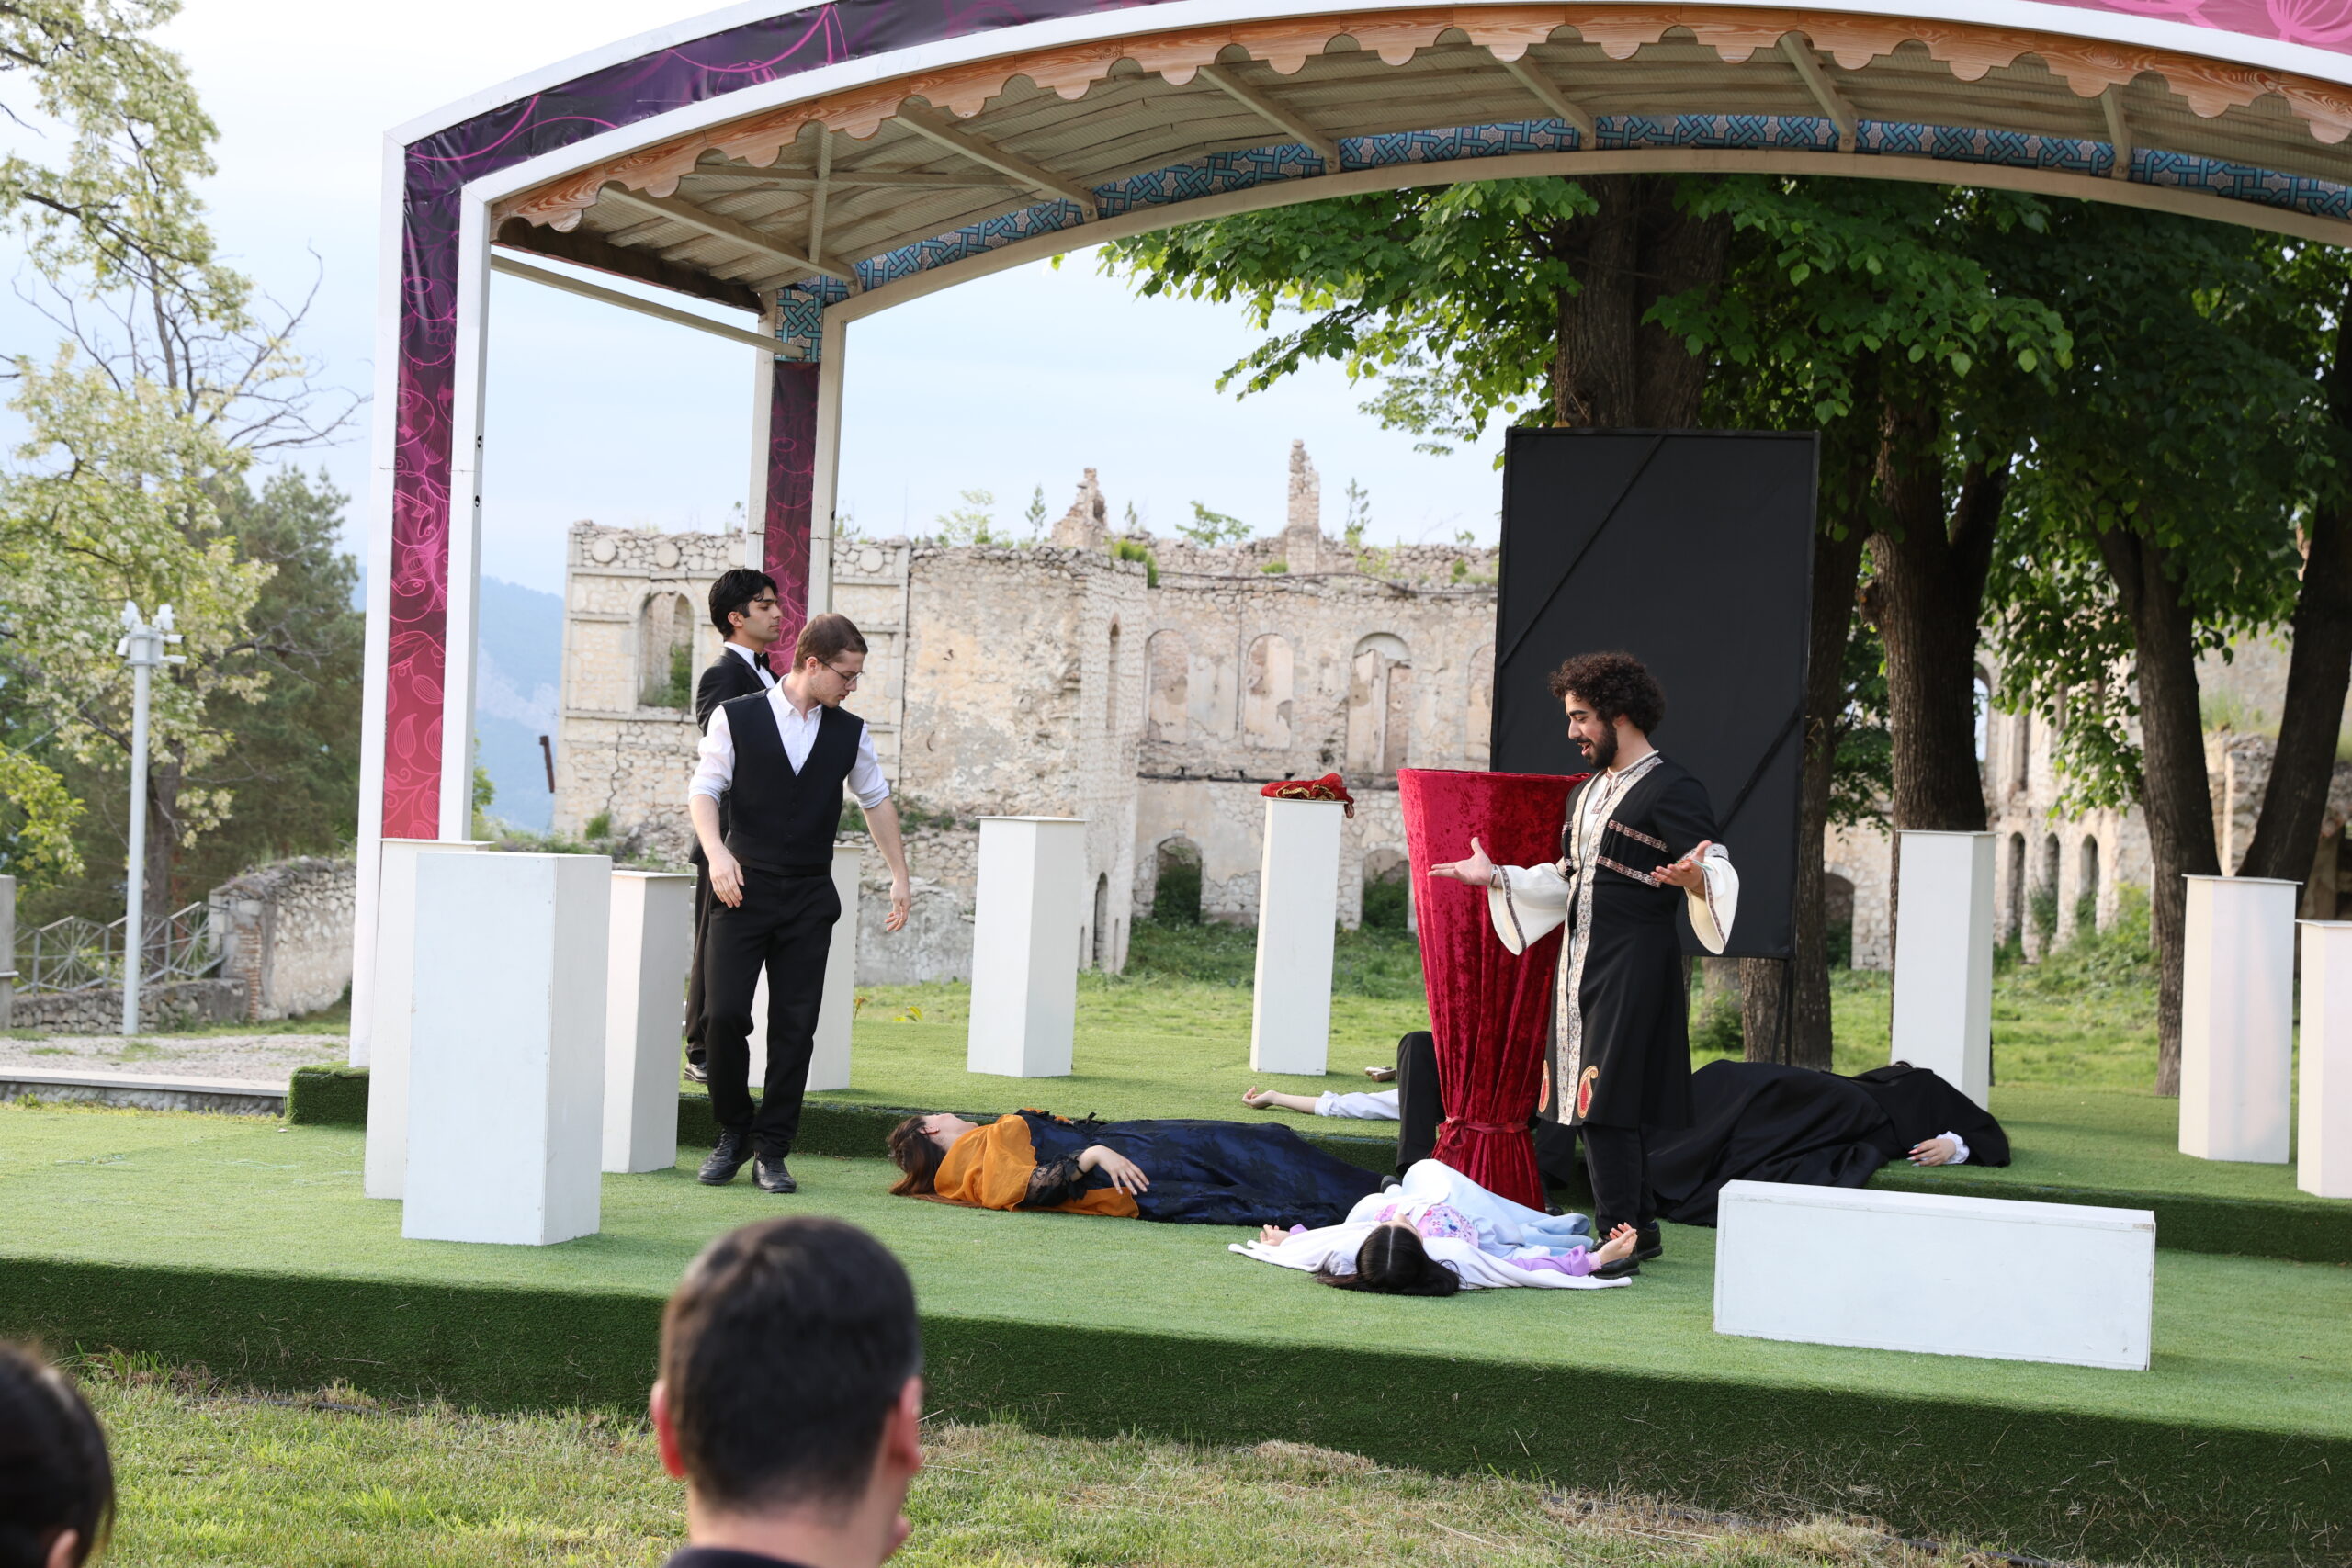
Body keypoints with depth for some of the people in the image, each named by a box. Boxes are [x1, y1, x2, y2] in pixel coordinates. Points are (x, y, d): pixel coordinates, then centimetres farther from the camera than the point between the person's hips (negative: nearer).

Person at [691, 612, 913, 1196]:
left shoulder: (849, 733, 8)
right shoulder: (736, 719, -2)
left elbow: (877, 801, 19)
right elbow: (704, 790, -2)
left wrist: (900, 878, 17)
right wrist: (717, 853, -19)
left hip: (809, 898, 3)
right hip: (744, 889, -3)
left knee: (795, 1025, -1)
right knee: (725, 1013, -9)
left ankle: (771, 1150, 7)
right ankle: (733, 1132, 11)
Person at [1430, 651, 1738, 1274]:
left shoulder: (1673, 791, -9)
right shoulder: (1588, 791, 18)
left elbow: (1720, 870, -18)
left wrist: (1694, 877, -40)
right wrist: (1494, 876, 21)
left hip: (1633, 965, -9)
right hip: (1583, 962, 9)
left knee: (1604, 1104, -12)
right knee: (1591, 1104, 10)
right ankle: (1639, 1230, 19)